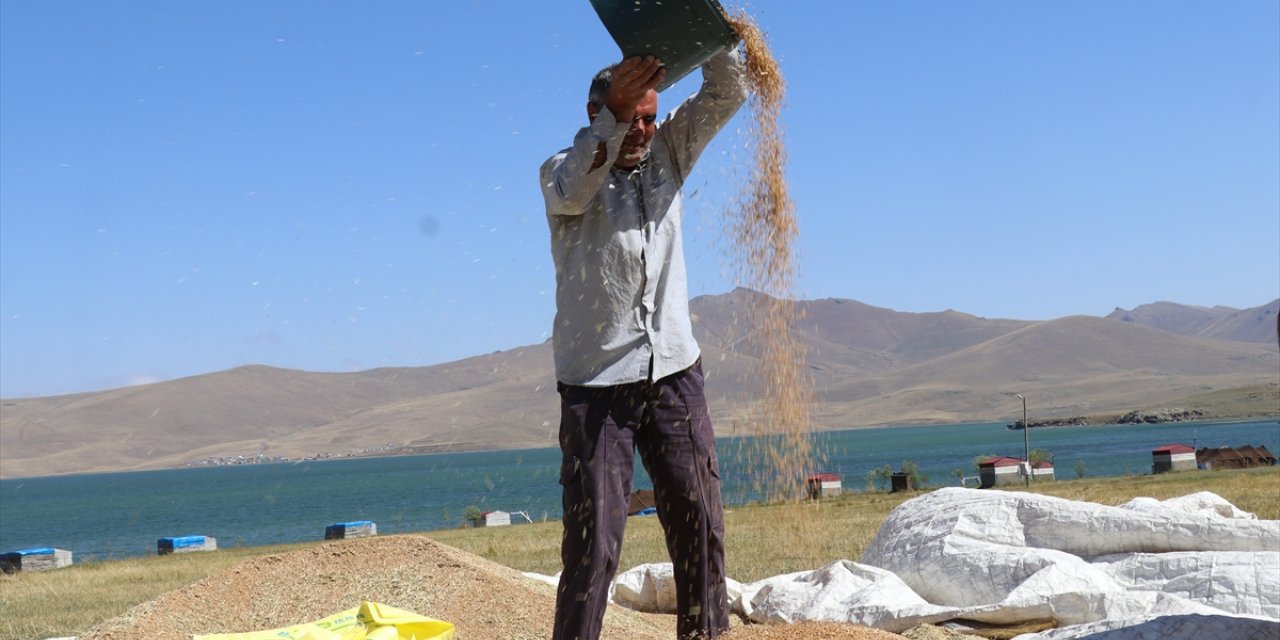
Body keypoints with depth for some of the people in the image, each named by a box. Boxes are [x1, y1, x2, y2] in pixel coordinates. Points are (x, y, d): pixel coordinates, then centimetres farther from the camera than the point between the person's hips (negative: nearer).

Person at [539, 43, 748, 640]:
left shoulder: (668, 151, 10)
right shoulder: (564, 171, -3)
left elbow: (725, 96, 2)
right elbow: (570, 190, -26)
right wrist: (614, 114, -41)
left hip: (673, 371, 4)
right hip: (595, 379, -4)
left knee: (699, 523, 4)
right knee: (593, 539, -6)